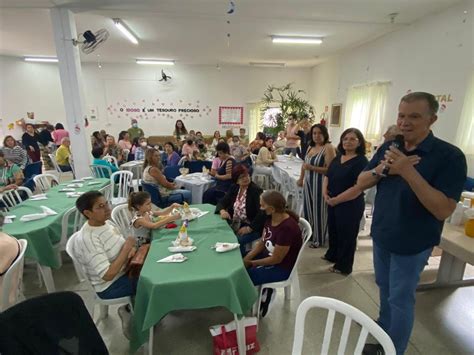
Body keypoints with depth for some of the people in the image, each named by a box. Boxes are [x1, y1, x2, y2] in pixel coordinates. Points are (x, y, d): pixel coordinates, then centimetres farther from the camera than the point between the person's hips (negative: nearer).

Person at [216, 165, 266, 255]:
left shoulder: (256, 190, -13)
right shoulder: (234, 188, 6)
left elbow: (262, 213, -21)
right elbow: (222, 202, 7)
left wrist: (250, 228, -26)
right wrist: (222, 210, -16)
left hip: (252, 227, -5)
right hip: (234, 223, 5)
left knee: (237, 241, -29)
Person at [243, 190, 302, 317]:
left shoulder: (287, 228, -32)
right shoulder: (270, 218, -7)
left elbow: (276, 259, -23)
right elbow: (261, 242, 3)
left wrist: (251, 263, -14)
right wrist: (246, 258, -8)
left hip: (282, 268, -8)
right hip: (269, 255, 8)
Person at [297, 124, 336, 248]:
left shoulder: (328, 148, -13)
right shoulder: (310, 147, 11)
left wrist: (312, 168, -26)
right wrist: (301, 179, 17)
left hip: (320, 184, -7)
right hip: (308, 182, 7)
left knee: (318, 210, 3)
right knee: (308, 208, 13)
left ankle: (319, 239, 20)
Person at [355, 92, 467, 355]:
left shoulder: (449, 156, -18)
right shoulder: (388, 147, -2)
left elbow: (443, 210, -25)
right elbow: (361, 184, -2)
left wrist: (408, 171, -34)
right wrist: (383, 168, -21)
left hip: (411, 244, -5)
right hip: (381, 236, 5)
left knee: (400, 299, 10)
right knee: (384, 288, 24)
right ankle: (384, 327, 48)